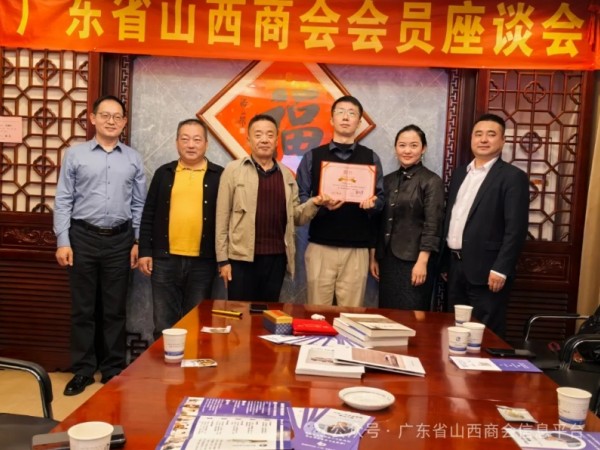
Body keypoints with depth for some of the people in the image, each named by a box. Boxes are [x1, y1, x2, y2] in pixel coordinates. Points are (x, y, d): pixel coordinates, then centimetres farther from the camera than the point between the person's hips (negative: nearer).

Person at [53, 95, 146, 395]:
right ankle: (83, 370, 19)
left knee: (115, 309, 9)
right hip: (83, 237, -1)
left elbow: (139, 204, 7)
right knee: (82, 308, 7)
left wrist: (138, 241, 2)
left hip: (120, 240, 1)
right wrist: (62, 241, -6)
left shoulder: (133, 159, 6)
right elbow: (63, 201, 0)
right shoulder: (75, 155, 1)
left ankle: (113, 369, 21)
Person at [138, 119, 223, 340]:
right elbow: (148, 216, 8)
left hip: (202, 262, -1)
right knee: (164, 323, 8)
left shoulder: (218, 175, 3)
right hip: (165, 259, 1)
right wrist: (145, 251, 2)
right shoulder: (164, 173, 7)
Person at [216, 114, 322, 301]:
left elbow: (295, 217, 11)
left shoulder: (286, 174, 10)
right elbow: (223, 217, -3)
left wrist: (314, 203, -8)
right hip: (242, 257, -3)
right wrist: (223, 259, -6)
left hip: (276, 258, 3)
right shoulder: (233, 170, -1)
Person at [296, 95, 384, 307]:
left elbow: (380, 198, 8)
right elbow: (299, 198, 3)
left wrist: (371, 203, -15)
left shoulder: (371, 158, 8)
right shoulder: (312, 156, 6)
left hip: (357, 249, 0)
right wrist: (322, 204, -16)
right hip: (320, 247, 0)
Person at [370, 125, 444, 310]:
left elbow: (432, 226, -11)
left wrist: (422, 262, -17)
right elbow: (380, 222, 12)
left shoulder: (432, 181, -6)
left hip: (414, 260, -5)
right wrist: (374, 257, 11)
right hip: (387, 259, 5)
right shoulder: (388, 180, 10)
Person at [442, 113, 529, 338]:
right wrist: (444, 261, 13)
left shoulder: (513, 177, -7)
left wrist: (500, 269, -18)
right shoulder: (460, 173, 14)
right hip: (455, 265, 6)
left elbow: (516, 228, -13)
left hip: (485, 269, -6)